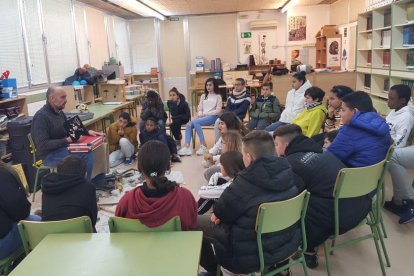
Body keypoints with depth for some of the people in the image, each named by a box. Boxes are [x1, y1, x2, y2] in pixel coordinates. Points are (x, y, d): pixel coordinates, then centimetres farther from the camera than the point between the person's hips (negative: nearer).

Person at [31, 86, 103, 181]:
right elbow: (43, 145, -24)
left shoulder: (59, 112, 8)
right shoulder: (41, 116, -18)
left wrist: (87, 132, 7)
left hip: (62, 148, 8)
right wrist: (67, 140, -26)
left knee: (88, 153, -12)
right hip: (49, 155, -8)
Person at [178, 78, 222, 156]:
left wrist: (205, 113, -11)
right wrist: (200, 114, -9)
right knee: (189, 124, -24)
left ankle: (203, 145, -26)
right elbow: (199, 108, 15)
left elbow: (218, 110, -4)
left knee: (195, 122, -32)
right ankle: (187, 147, -32)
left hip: (212, 117, -5)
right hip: (202, 117, 5)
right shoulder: (203, 96, 22)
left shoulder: (218, 96, 7)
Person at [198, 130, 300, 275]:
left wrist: (217, 213, 12)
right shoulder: (286, 171, -4)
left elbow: (220, 212, -11)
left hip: (255, 254, -8)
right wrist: (222, 213, 9)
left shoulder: (246, 182, -28)